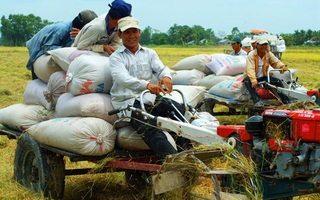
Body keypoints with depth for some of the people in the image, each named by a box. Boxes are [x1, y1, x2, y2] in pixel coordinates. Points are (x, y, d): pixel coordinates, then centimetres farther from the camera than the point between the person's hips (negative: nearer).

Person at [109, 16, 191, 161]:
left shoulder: (149, 53, 19)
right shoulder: (116, 57, 5)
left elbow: (160, 68, 0)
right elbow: (123, 78, -16)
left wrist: (166, 76, -28)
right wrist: (146, 85, -36)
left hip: (149, 97, 4)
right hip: (128, 102, -4)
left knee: (178, 109, -25)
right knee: (149, 128, -33)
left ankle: (185, 151, -23)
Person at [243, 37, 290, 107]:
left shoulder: (269, 54, 3)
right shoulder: (251, 55, -16)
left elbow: (276, 62, 2)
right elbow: (250, 69, -28)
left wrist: (282, 66, -24)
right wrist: (254, 80, -43)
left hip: (263, 77, 5)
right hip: (252, 77, -5)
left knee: (278, 81, -12)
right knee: (247, 80, -38)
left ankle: (286, 101, -1)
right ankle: (257, 101, -47)